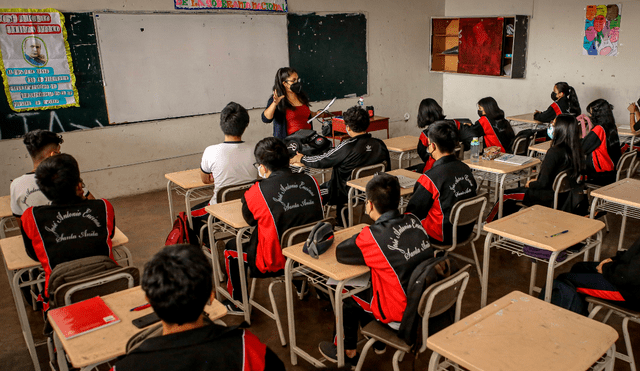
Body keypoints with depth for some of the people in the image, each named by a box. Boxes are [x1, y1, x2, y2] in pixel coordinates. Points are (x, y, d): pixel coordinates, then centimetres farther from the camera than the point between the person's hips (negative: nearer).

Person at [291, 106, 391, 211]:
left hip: (349, 195, -7)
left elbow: (321, 161, -14)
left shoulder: (347, 147, -26)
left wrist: (301, 159, 5)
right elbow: (387, 169, 1)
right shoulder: (380, 144, -11)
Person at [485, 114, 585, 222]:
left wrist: (530, 184, -2)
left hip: (552, 200, -9)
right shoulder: (575, 150, 0)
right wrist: (537, 180, 14)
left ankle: (490, 222, 25)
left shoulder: (554, 152, -25)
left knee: (506, 196, 5)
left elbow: (543, 183, -22)